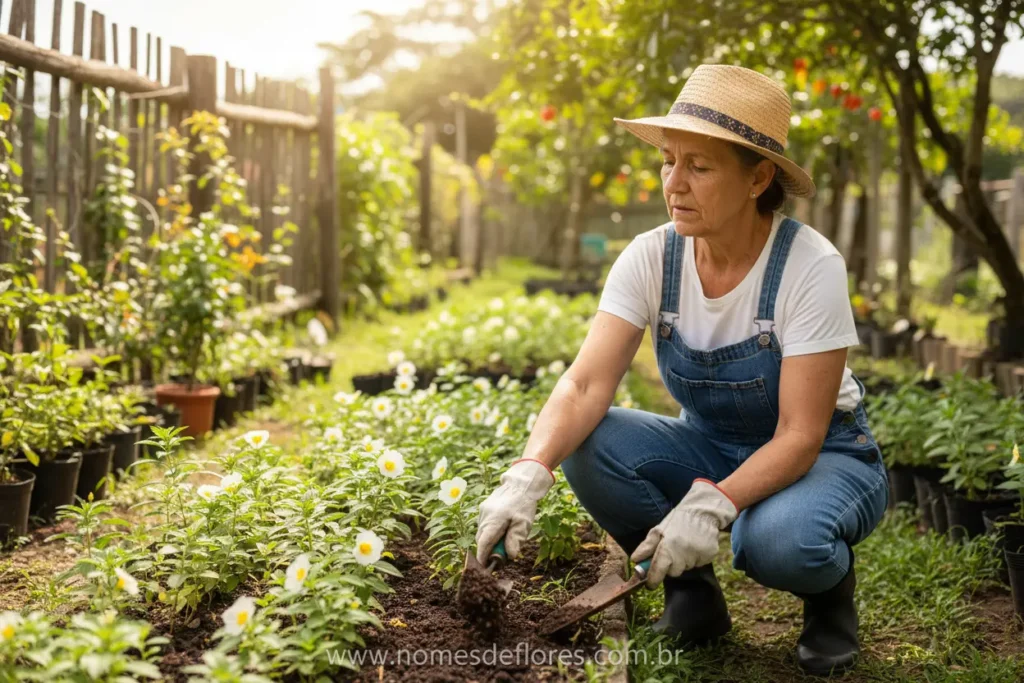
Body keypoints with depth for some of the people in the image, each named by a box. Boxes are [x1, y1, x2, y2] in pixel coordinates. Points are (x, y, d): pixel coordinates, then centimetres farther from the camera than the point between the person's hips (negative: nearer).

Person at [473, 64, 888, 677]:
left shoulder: (811, 266, -26)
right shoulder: (650, 258, -14)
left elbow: (799, 437, -26)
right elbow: (585, 385, -23)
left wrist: (710, 506, -42)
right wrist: (530, 474, -41)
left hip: (823, 458, -4)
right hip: (711, 445, 4)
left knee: (777, 539, -38)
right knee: (588, 446, -24)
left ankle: (831, 589, 1)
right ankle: (693, 595, 0)